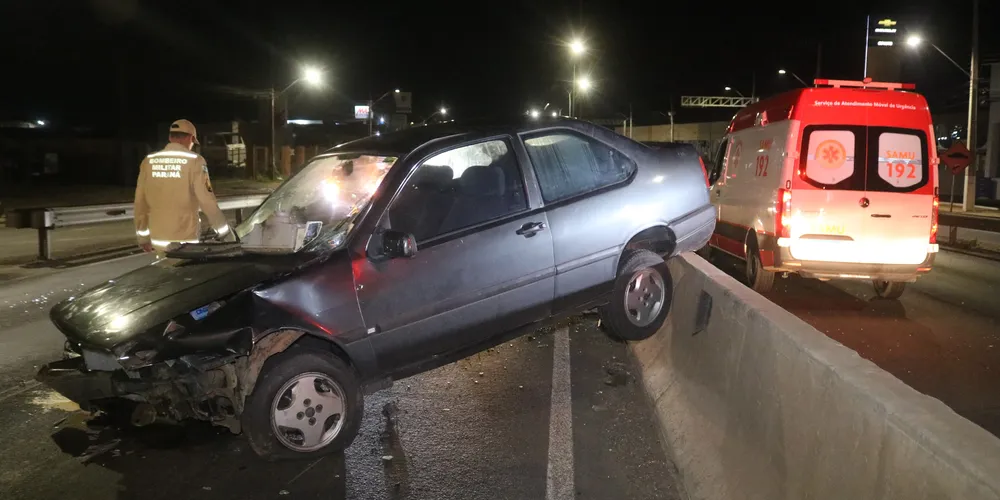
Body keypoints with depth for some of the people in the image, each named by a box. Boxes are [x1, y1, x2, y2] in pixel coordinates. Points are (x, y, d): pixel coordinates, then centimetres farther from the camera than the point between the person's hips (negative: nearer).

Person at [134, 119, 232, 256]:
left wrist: (143, 237, 17)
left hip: (158, 237, 4)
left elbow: (140, 202, 8)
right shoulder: (194, 161, -9)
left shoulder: (148, 161, 5)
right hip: (185, 238, -4)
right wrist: (225, 233, -4)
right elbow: (207, 200, -13)